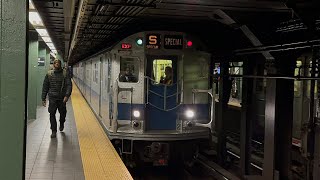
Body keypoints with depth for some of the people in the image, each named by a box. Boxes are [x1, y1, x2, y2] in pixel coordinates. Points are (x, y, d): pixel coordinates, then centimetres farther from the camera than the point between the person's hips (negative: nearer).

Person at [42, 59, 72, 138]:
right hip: (52, 97, 1)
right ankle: (54, 131, 5)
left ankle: (61, 124, 42)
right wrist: (43, 98, 6)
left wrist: (67, 95, -22)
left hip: (62, 98, -1)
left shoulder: (65, 74, -1)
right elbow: (45, 86, 9)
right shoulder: (49, 74, 5)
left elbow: (69, 85, -7)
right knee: (52, 114, -5)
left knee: (62, 113, 10)